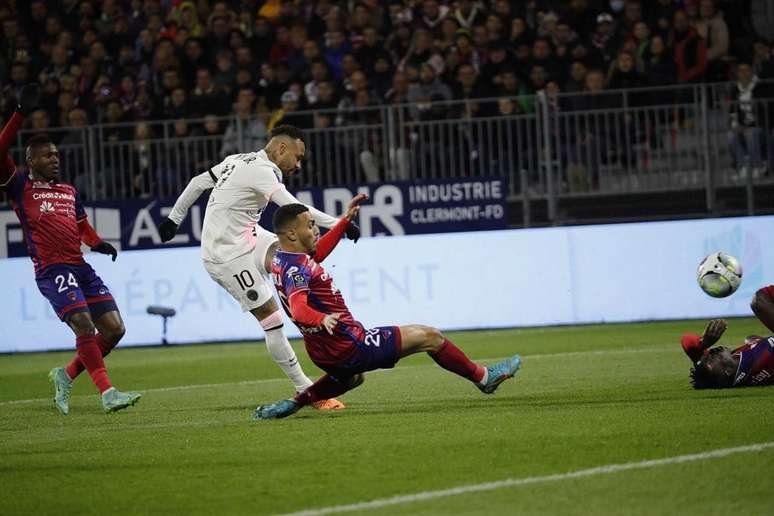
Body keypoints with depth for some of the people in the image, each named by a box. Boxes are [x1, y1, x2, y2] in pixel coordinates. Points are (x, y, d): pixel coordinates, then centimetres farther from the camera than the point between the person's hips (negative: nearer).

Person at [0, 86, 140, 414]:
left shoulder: (69, 191, 23)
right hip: (51, 270, -7)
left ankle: (66, 375, 17)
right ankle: (107, 393, -20)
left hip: (80, 267, 7)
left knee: (114, 328, 0)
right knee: (84, 325, -21)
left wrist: (98, 244, 9)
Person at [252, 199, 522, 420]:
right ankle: (483, 377, 19)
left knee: (351, 378, 44)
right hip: (349, 347, -10)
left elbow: (317, 252, 26)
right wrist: (322, 319, -61)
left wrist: (346, 220, 25)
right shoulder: (296, 269, -25)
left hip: (324, 353, 10)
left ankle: (295, 402, 23)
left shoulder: (281, 259, 6)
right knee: (429, 337, 1)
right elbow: (298, 307, -42)